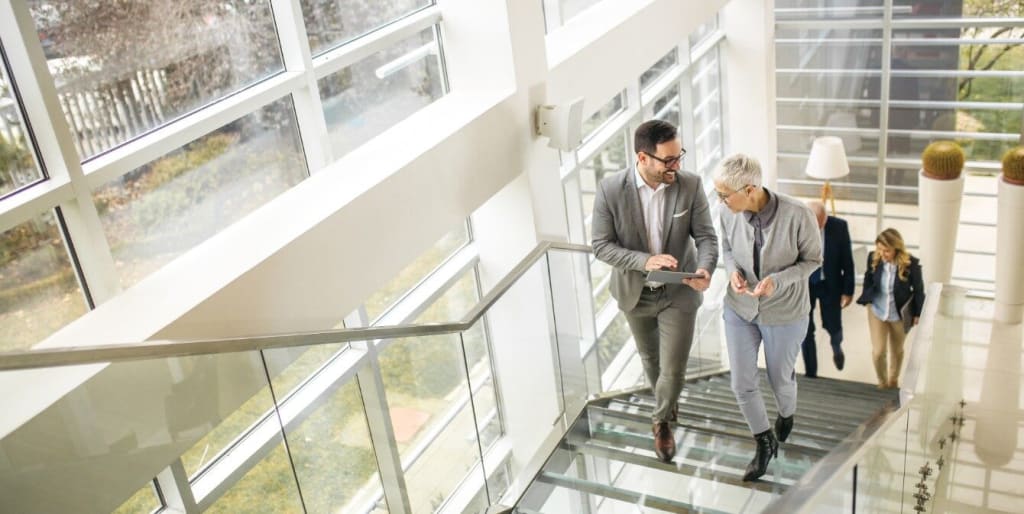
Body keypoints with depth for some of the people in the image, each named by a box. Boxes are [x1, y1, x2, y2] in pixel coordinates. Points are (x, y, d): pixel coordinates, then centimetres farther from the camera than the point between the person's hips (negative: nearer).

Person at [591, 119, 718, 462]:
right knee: (650, 357, 23)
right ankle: (666, 405, 54)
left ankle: (662, 421, 34)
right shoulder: (610, 190, -22)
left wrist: (705, 269, -33)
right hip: (635, 292, 1)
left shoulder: (690, 185, -18)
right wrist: (644, 261, -31)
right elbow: (601, 245, -17)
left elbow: (706, 236, -11)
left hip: (679, 292, -1)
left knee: (673, 368, 3)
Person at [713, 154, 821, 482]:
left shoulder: (797, 215, -29)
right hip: (740, 309, 3)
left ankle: (786, 414, 57)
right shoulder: (728, 213, -17)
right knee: (742, 384, 7)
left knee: (780, 378, 19)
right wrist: (732, 271, -18)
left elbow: (812, 259, -12)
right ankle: (765, 443, 34)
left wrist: (777, 281, -28)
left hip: (784, 313, -3)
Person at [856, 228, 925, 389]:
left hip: (899, 314, -1)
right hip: (876, 311, 1)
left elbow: (919, 289, -11)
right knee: (878, 351, -2)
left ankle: (893, 380, 48)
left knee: (897, 350, 21)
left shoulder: (911, 264, -24)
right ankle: (882, 382, 25)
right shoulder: (873, 258, -18)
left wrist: (918, 313, -4)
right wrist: (866, 299, 9)